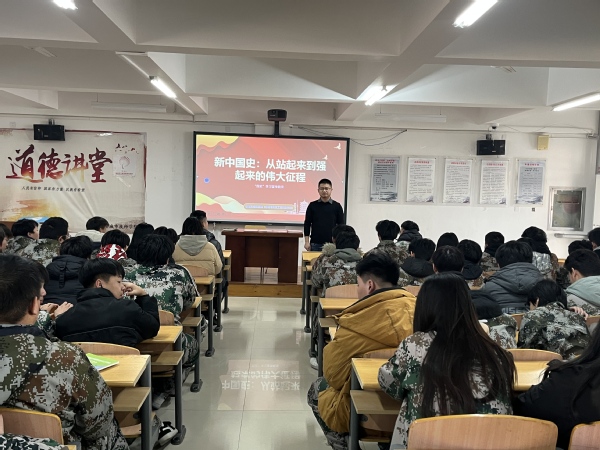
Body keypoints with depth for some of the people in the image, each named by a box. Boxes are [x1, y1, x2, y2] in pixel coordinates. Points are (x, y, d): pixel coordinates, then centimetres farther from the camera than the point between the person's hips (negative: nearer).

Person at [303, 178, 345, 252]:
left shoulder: (337, 206, 4)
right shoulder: (312, 205, 5)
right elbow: (307, 224, 6)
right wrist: (306, 242, -1)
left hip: (331, 244, 0)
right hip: (315, 244, 0)